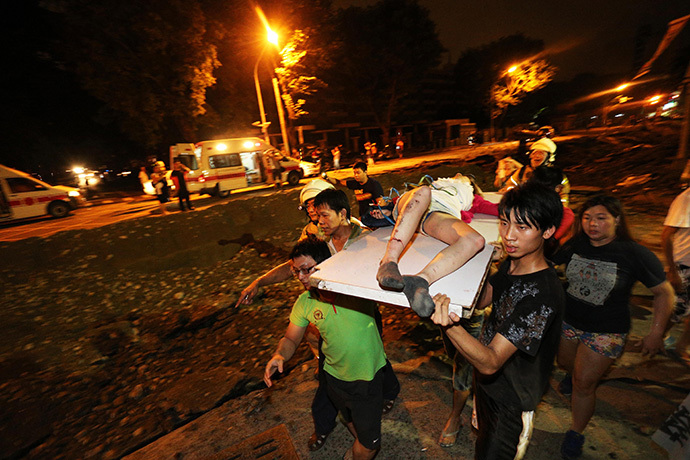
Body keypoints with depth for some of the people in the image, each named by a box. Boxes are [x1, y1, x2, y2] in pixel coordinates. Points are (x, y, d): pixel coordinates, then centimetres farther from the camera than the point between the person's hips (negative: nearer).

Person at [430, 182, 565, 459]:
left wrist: (450, 326, -55)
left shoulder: (543, 295, -35)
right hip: (488, 384, 7)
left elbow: (490, 362, -37)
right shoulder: (511, 263, -10)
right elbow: (481, 300, 3)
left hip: (508, 405, -7)